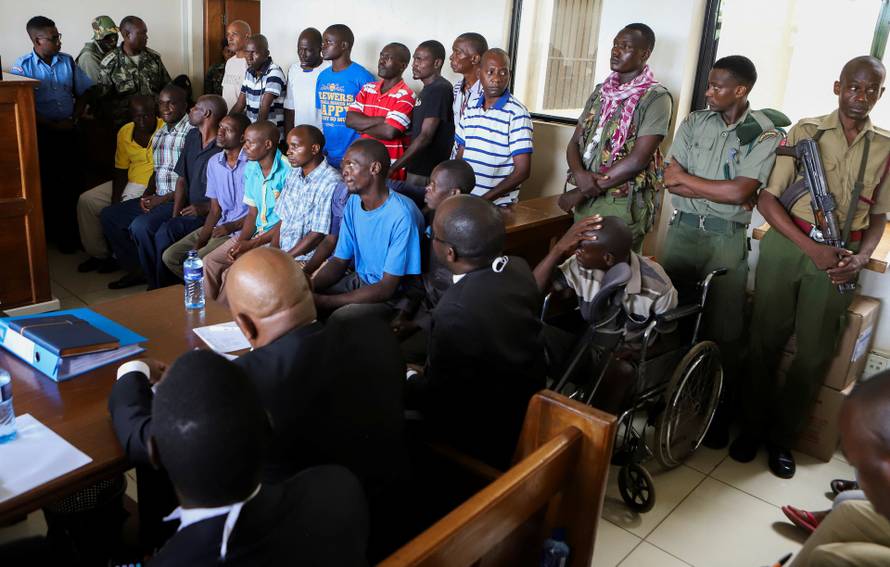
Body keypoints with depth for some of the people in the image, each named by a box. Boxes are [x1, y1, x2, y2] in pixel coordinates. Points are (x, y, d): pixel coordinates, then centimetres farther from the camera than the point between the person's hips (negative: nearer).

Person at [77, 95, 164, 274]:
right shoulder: (125, 132, 3)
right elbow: (120, 170, 8)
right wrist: (115, 200, -5)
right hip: (129, 184, 7)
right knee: (86, 201, 1)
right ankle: (98, 253, 14)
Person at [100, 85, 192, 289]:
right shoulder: (159, 133, 16)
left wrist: (164, 199, -17)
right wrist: (147, 195, 3)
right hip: (158, 198, 10)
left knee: (140, 225, -29)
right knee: (108, 215, 8)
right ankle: (137, 270, 12)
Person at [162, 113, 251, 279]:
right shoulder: (214, 162, 9)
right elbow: (215, 209, 10)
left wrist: (232, 226, -16)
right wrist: (201, 238, -4)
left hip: (242, 230, -8)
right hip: (219, 226, 8)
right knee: (170, 256, 1)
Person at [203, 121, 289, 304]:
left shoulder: (287, 171, -18)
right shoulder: (251, 168, 7)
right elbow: (252, 213, 10)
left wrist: (252, 244, -17)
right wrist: (240, 242, -8)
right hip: (255, 232, 8)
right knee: (209, 262, -7)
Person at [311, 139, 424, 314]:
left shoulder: (402, 215, -25)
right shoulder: (353, 203, 0)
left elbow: (387, 288, -24)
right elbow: (339, 261, 5)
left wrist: (325, 301, -26)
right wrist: (308, 288, -15)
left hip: (394, 295, -7)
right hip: (359, 280, 7)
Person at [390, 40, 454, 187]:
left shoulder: (439, 90, -14)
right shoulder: (428, 89, 16)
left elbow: (425, 136, -20)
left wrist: (393, 168, -21)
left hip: (426, 173, -9)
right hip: (418, 167, 9)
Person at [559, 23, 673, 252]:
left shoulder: (655, 97, -9)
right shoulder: (600, 91, 11)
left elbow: (638, 159, -17)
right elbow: (575, 142, 8)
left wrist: (583, 191, -15)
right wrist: (579, 173, -15)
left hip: (624, 204, -6)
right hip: (586, 201, 6)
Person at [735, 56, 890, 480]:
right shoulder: (806, 131, -2)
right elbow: (768, 199, -7)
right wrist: (812, 247, -16)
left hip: (841, 257, 2)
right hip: (787, 245, -2)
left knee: (815, 354, 7)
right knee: (766, 340, 6)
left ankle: (783, 436, 25)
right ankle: (753, 426, 25)